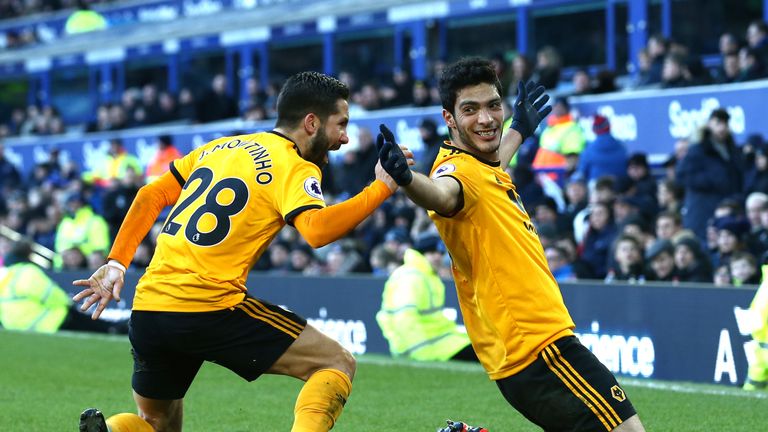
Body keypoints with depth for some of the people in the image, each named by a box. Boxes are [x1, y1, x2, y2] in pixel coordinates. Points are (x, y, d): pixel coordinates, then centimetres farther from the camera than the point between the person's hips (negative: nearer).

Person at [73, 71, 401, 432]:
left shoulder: (221, 146, 20)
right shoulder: (294, 168, -2)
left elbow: (151, 196, 20)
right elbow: (316, 230, -21)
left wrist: (116, 263, 21)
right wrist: (381, 188, -12)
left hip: (146, 309, 7)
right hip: (210, 311, -7)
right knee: (337, 364, 4)